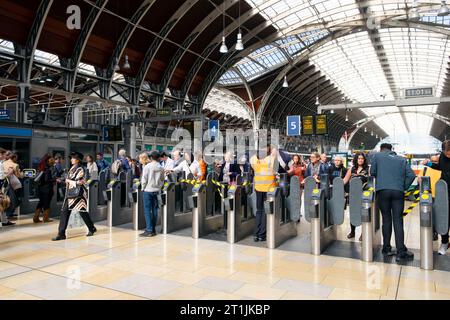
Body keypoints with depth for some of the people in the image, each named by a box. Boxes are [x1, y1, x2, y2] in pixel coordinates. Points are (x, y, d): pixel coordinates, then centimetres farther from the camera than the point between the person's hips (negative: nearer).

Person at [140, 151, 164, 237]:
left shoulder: (147, 166, -10)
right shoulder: (161, 168, 0)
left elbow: (144, 179, -9)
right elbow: (162, 180, 6)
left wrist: (143, 187, 4)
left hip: (148, 190, -4)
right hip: (156, 191, 4)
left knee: (147, 210, 1)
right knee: (154, 210, 10)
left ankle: (149, 230, -1)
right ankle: (153, 229, 16)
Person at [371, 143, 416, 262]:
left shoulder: (377, 155, 12)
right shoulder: (402, 159, 17)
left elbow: (372, 172, 11)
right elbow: (411, 175, 8)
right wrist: (404, 187, 14)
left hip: (383, 190, -1)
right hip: (398, 192, 1)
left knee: (386, 219, 9)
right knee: (398, 221, 1)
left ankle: (387, 248, 13)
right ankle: (401, 252, -3)